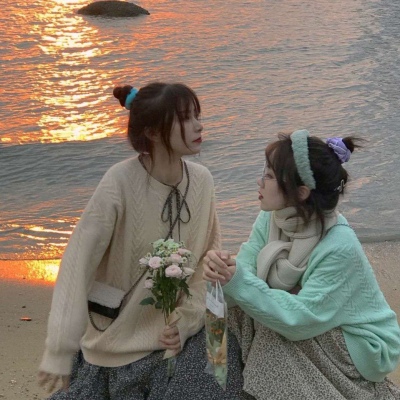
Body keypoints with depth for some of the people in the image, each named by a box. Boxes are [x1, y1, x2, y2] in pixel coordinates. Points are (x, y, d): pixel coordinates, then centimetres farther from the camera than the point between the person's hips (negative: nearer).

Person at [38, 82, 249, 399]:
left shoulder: (202, 180, -7)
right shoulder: (120, 183, -21)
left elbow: (208, 258, 1)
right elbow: (78, 264, -22)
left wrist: (187, 319, -10)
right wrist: (59, 352, -24)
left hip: (180, 332, 4)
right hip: (119, 336, -3)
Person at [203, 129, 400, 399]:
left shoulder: (340, 248, -30)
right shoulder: (270, 219, -10)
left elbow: (299, 319, -31)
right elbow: (244, 274, -15)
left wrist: (238, 281, -38)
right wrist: (223, 271, -37)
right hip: (315, 331, 7)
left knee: (274, 335, -23)